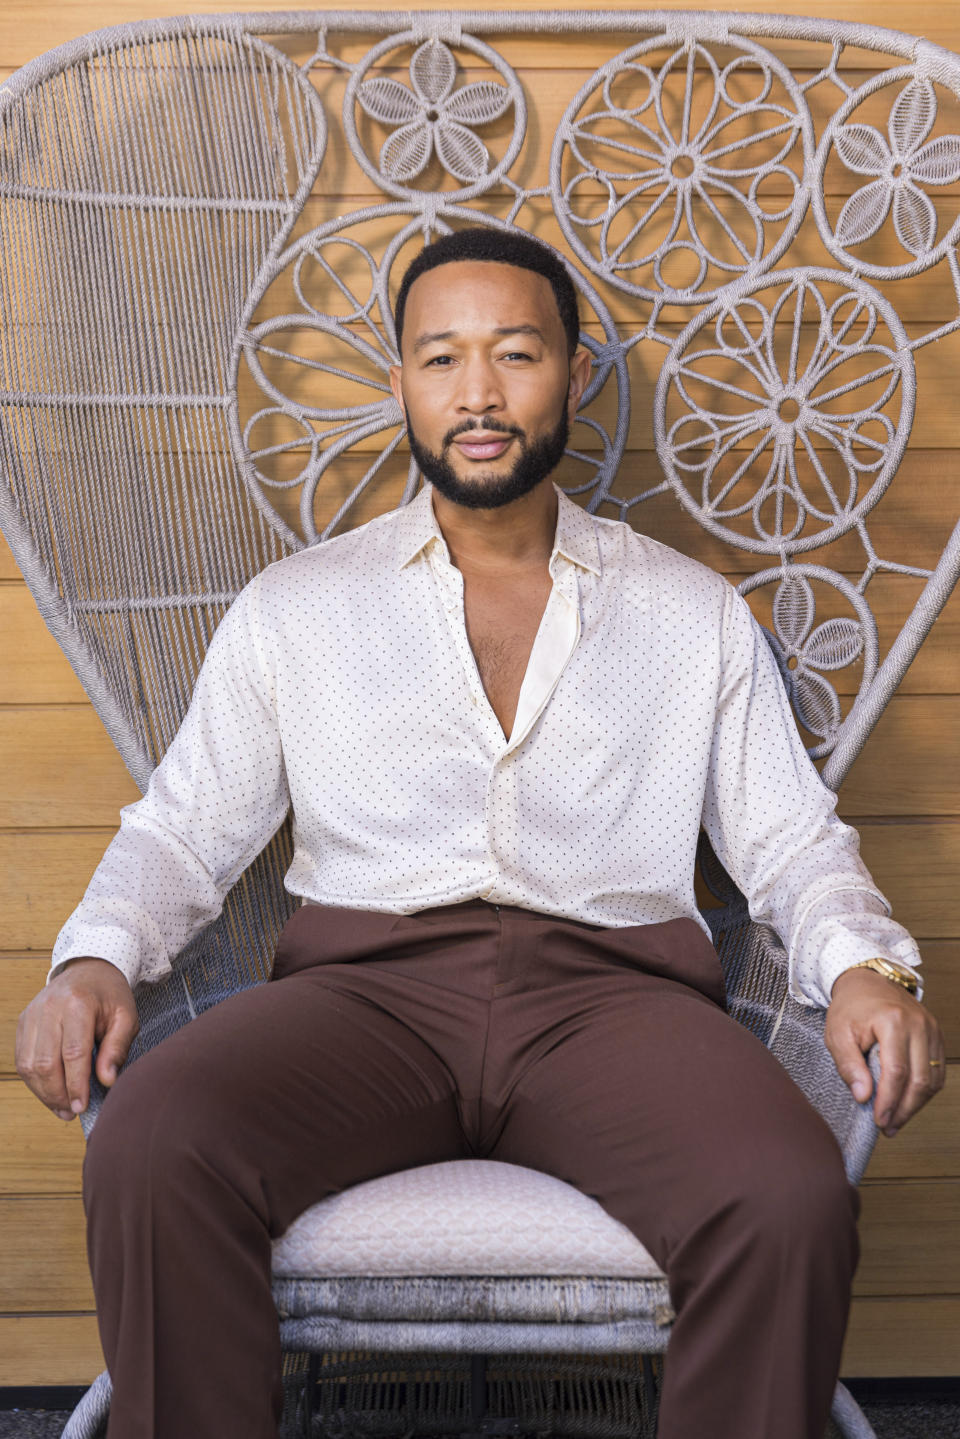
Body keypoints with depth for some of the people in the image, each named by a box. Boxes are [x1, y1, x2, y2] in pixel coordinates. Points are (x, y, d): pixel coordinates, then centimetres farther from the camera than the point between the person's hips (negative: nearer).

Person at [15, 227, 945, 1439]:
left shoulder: (696, 615, 18)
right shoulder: (294, 606, 17)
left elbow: (791, 841, 15)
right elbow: (182, 828, 15)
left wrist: (865, 966, -6)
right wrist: (95, 958, -6)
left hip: (611, 987, 0)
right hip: (366, 986, 0)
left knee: (794, 1201, -30)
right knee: (147, 1155, -30)